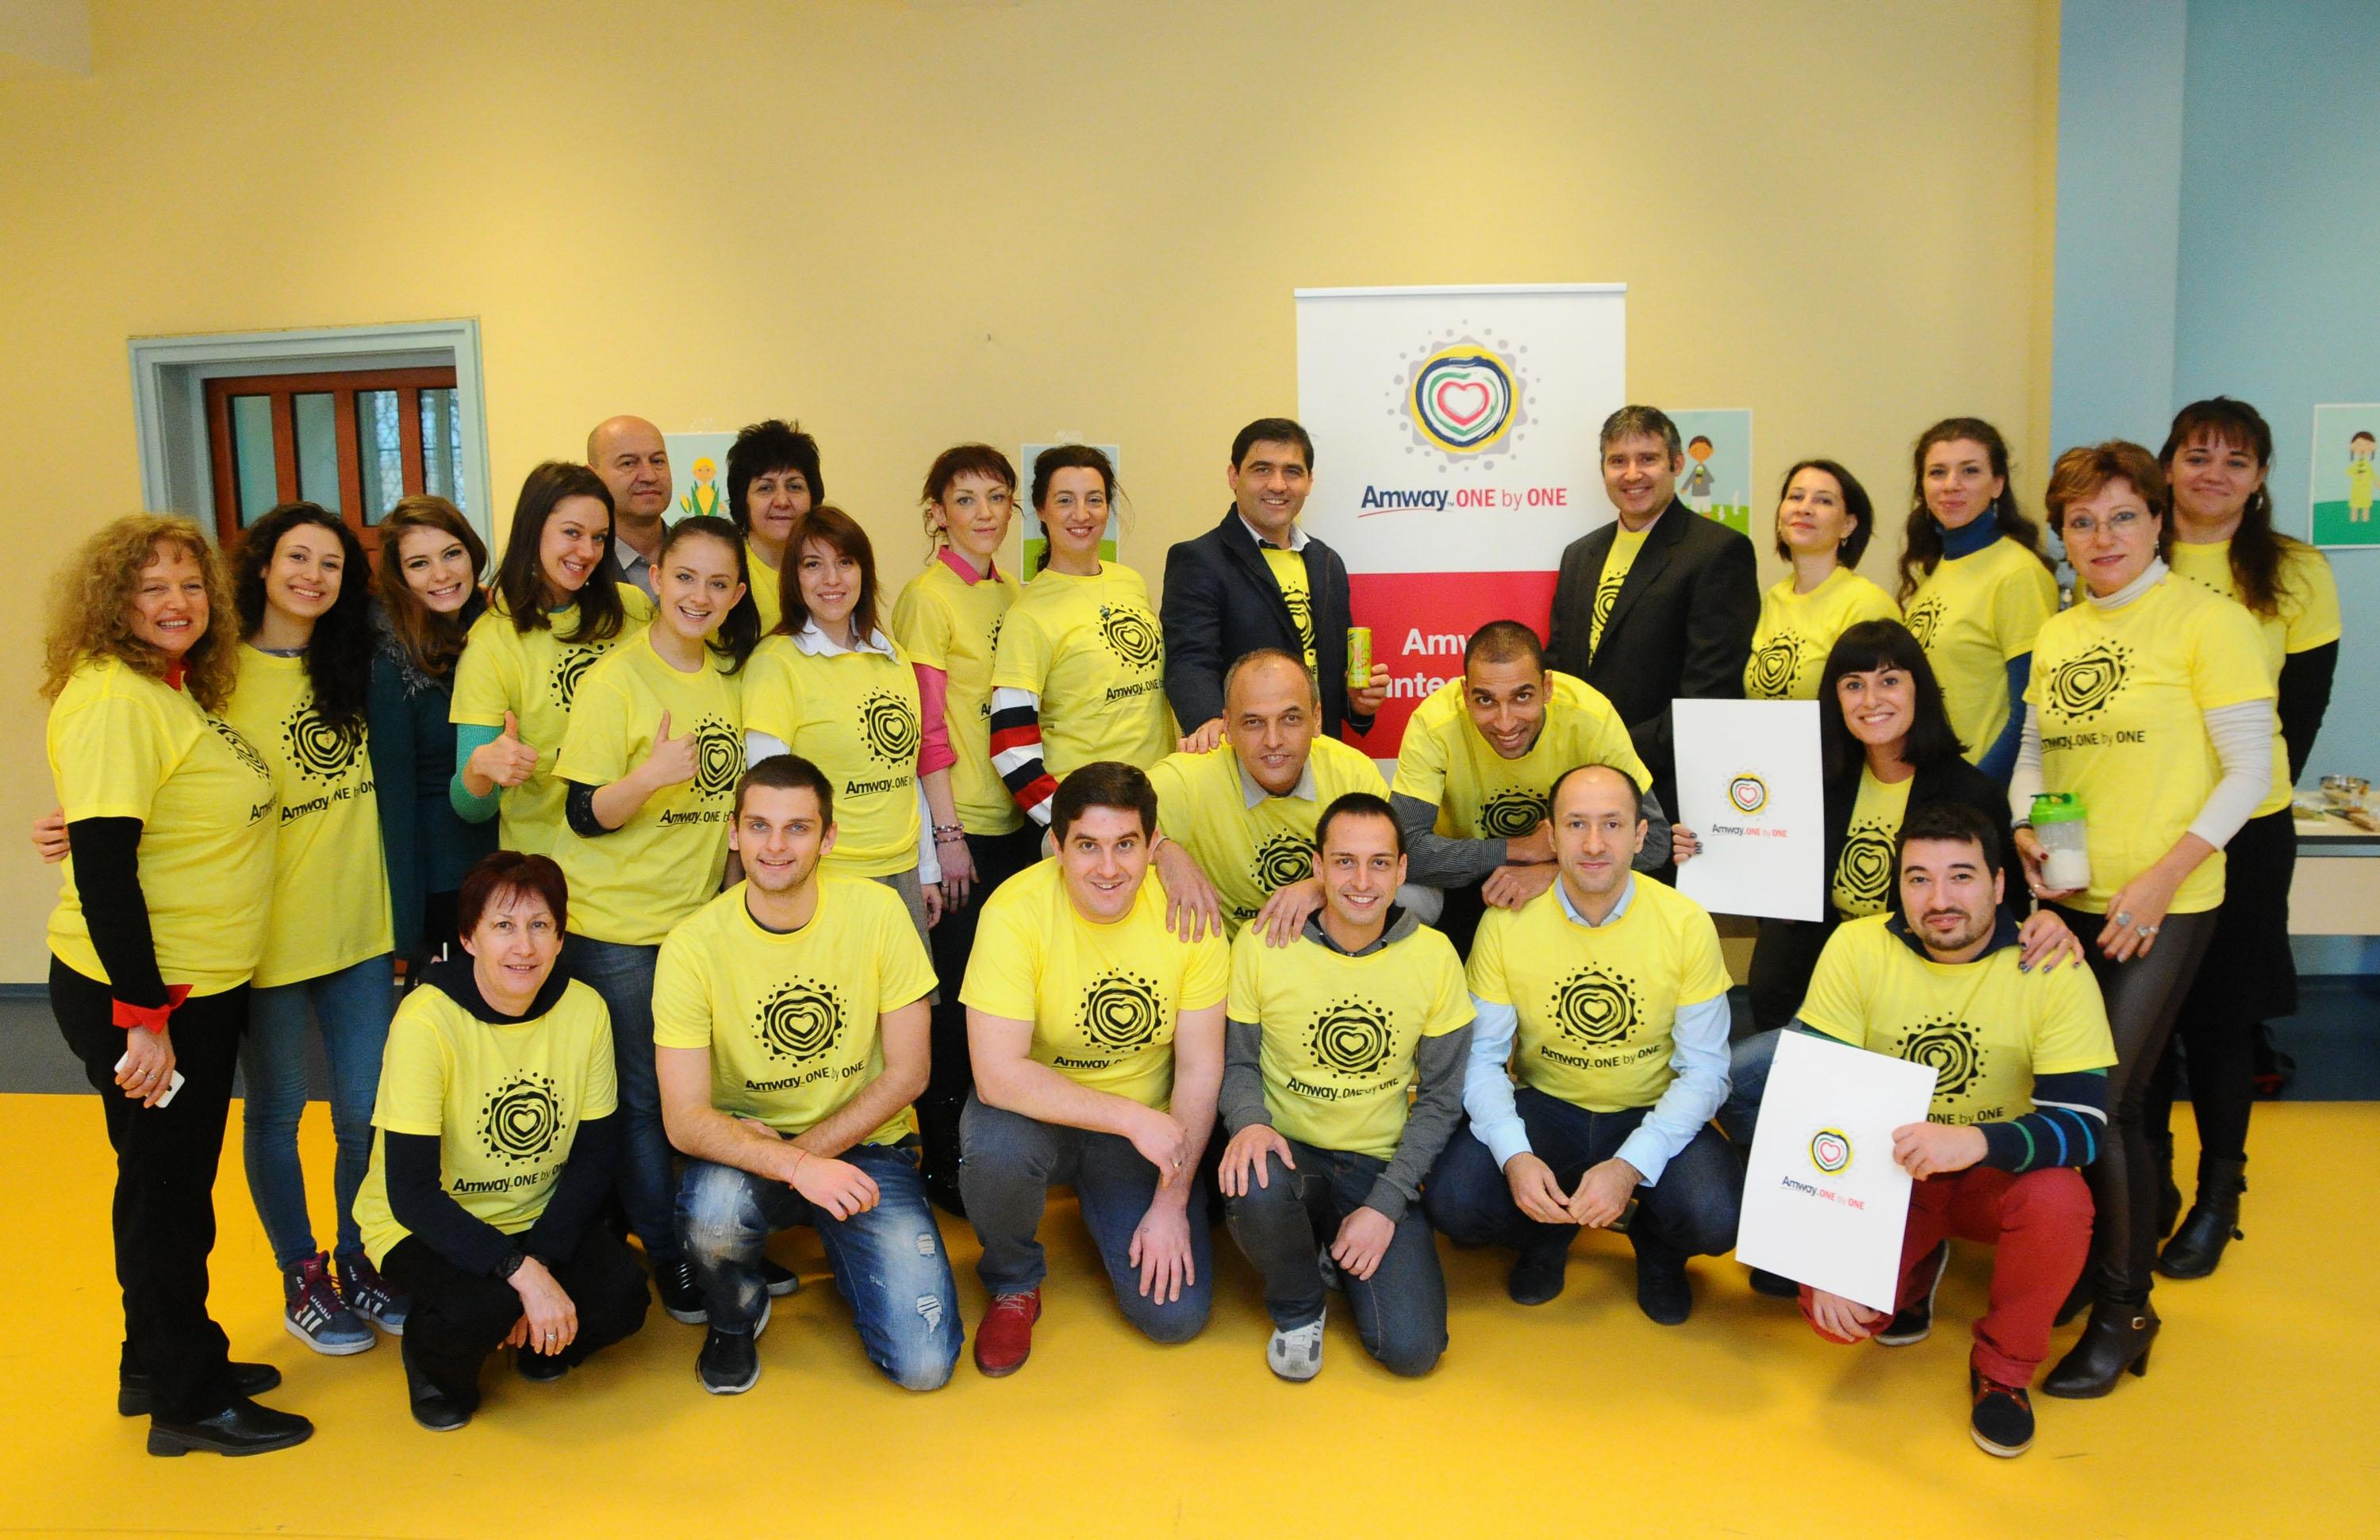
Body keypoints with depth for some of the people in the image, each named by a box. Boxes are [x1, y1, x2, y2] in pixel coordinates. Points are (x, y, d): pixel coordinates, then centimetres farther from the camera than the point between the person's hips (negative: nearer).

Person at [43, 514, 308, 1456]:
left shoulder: (178, 691, 9)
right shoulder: (112, 699, -19)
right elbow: (102, 866, -24)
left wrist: (177, 1006, 12)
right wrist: (144, 1017, -23)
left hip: (199, 987, 9)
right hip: (135, 997, -9)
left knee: (175, 1183, 19)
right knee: (167, 1188, 4)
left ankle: (160, 1366, 35)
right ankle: (189, 1402, 19)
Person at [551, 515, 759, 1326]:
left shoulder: (730, 675, 5)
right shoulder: (615, 680, -13)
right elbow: (587, 815, -16)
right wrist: (651, 775, -33)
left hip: (699, 914, 5)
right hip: (618, 925, -5)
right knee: (642, 1098, 3)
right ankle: (666, 1254, 18)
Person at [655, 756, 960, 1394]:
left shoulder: (877, 912, -11)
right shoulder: (692, 946, -14)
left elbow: (907, 1072, -6)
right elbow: (685, 1119, -17)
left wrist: (807, 1147, -15)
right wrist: (795, 1168, -32)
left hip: (864, 1144, 1)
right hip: (744, 1148, 0)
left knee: (924, 1365, -13)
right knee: (711, 1216, -36)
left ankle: (842, 1248, 20)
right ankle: (736, 1317, 1)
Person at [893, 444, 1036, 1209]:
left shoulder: (1011, 593, 12)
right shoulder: (926, 595, -8)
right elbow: (926, 726, -11)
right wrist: (946, 833, -13)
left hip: (1017, 817, 6)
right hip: (959, 823, -6)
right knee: (955, 991, 1)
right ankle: (941, 1159, 15)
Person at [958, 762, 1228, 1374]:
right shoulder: (1016, 911, -22)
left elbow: (1200, 1072, -8)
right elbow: (997, 1075, -28)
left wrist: (1172, 1204, -12)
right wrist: (1132, 1117, -29)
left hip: (1146, 1129, 2)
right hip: (1038, 1111, -2)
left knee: (1176, 1315, -11)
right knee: (997, 1148, -36)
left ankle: (1103, 1216, 24)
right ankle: (1014, 1284, -1)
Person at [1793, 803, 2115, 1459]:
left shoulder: (2054, 970, -17)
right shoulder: (1855, 949, -14)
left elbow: (2082, 1126, -21)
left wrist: (1976, 1142, -43)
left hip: (2001, 1177, 0)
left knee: (2060, 1202, -34)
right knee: (1833, 1308, -21)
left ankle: (2003, 1366, -3)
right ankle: (1915, 1272, 17)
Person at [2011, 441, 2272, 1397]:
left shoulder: (2207, 621, -7)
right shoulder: (2055, 636, 10)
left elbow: (2248, 770, -9)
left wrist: (2162, 877, -16)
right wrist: (2025, 831, -3)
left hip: (2162, 909, -5)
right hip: (2066, 901, 5)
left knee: (2101, 1105, -6)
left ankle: (2123, 1311, 11)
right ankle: (2086, 1264, 30)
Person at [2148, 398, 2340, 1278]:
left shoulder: (2297, 573, 2)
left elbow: (2303, 709, 3)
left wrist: (2253, 799, -2)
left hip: (2244, 829, -1)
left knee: (2220, 1014, 7)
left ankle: (2220, 1191, 23)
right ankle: (2148, 1184, 24)